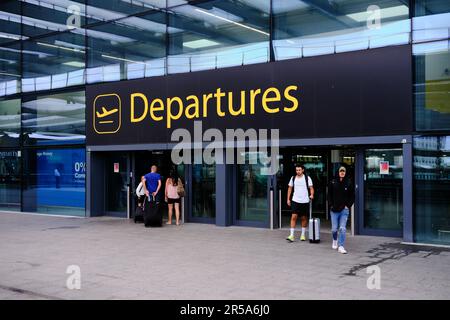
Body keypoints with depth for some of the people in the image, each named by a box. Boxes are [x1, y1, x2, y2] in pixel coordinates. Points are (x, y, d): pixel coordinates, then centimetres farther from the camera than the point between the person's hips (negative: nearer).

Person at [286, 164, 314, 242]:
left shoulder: (307, 178, 0)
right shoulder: (293, 178, 6)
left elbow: (311, 188, -2)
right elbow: (290, 188, 13)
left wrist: (312, 195, -21)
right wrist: (288, 199, 8)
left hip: (305, 201, -1)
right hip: (295, 200, 1)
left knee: (304, 218, 8)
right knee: (293, 217, -9)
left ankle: (303, 235, 21)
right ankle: (291, 235, -9)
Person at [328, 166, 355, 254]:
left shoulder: (349, 183, 1)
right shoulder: (333, 182, 2)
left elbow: (352, 196, 7)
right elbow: (329, 195, 9)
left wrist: (348, 205, -2)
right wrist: (331, 205, 1)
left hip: (344, 210, -1)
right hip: (334, 210, 1)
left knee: (342, 229, -7)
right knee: (334, 229, 5)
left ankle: (341, 246, -1)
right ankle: (335, 240, 36)